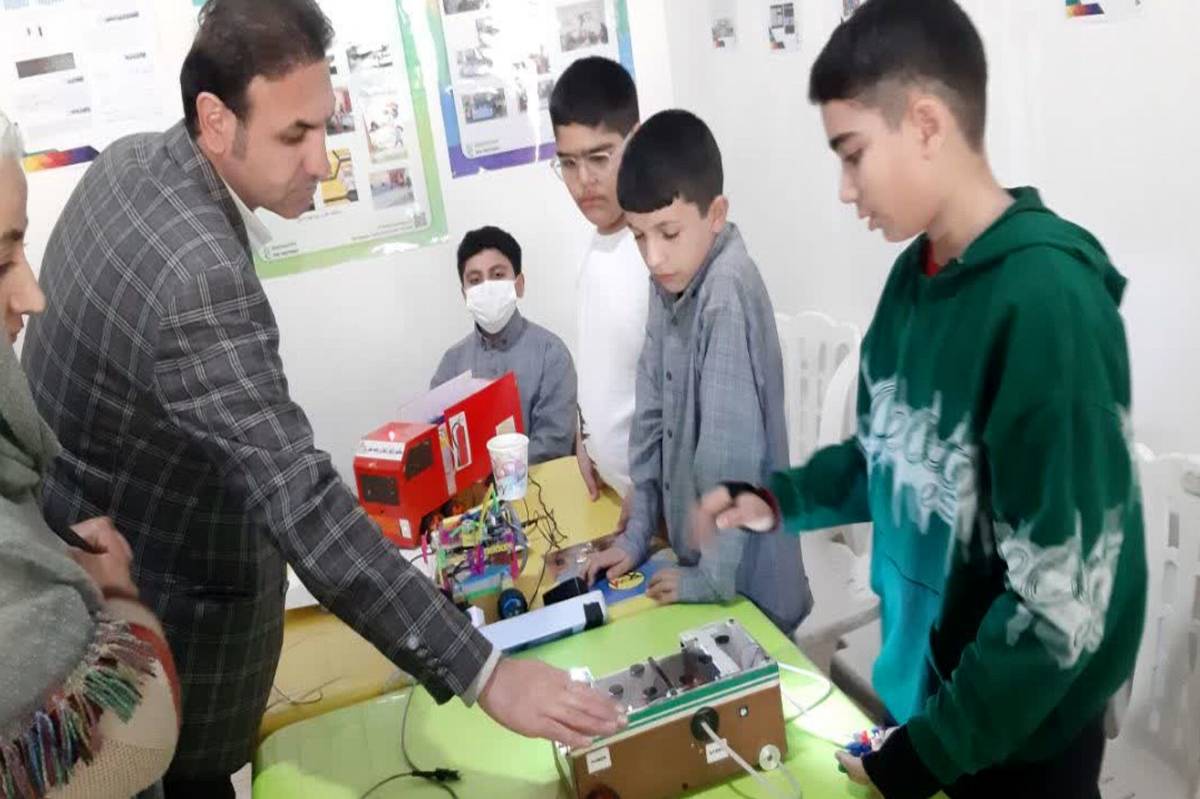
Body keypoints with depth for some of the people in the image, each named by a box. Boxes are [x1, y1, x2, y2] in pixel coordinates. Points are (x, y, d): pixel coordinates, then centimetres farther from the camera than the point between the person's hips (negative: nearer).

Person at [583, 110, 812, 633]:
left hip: (742, 580, -7)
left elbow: (732, 453, -26)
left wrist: (715, 576, -18)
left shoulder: (728, 294, -26)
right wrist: (637, 532, 6)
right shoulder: (671, 282, 0)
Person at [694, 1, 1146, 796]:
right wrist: (780, 500, -4)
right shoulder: (915, 275, -3)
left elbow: (1062, 597, -25)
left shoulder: (1049, 301, -27)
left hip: (1022, 727, -6)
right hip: (924, 674, 6)